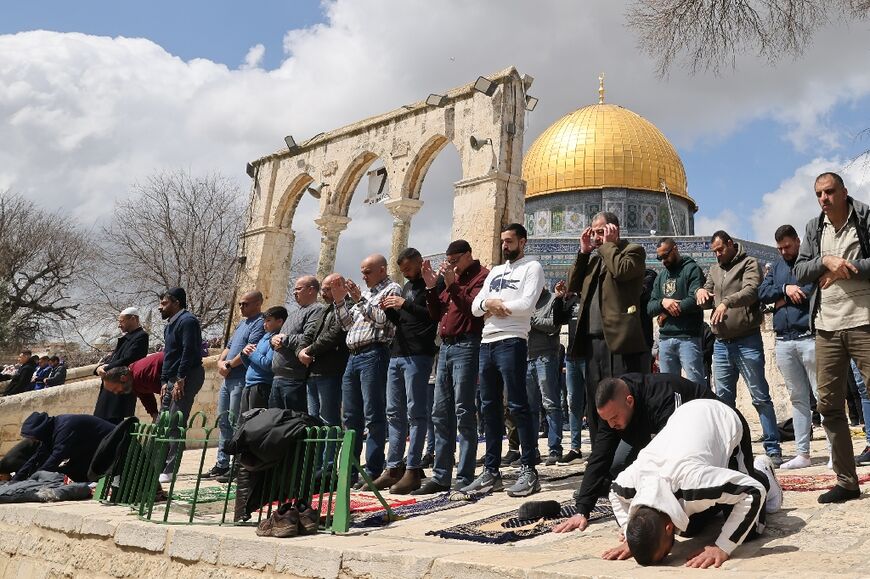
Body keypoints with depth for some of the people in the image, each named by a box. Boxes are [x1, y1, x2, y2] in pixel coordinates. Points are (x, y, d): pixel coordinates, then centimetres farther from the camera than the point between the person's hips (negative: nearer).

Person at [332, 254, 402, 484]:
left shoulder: (392, 289, 1)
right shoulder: (365, 294, 25)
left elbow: (382, 319, -14)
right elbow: (347, 324, 24)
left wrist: (359, 299, -9)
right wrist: (340, 300, 13)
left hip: (374, 355, -8)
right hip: (353, 357, 9)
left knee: (373, 415, -8)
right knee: (351, 416, 10)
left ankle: (373, 472, -4)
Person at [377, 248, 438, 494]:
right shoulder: (407, 286, 22)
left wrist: (406, 305, -18)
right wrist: (389, 310, 6)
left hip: (417, 356, -9)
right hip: (397, 354, 9)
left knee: (416, 413, -6)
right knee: (394, 413, 8)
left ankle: (413, 470, -3)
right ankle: (394, 468, 14)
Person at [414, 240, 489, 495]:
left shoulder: (481, 276, -2)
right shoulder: (449, 277, 21)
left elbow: (474, 309, -16)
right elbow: (436, 315, 19)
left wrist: (451, 284, -16)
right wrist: (432, 286, 8)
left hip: (466, 347, -8)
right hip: (445, 347, 8)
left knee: (464, 414, -7)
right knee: (440, 414, 7)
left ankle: (464, 479, -2)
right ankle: (441, 476, 13)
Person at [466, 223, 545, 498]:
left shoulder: (532, 267, 2)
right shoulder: (495, 271, 23)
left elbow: (526, 304, -14)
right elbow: (475, 306, 15)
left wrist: (494, 304, -2)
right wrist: (488, 303, -8)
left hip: (512, 342, -7)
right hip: (487, 343, 8)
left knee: (518, 406, -8)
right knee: (490, 408, 8)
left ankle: (528, 471, -2)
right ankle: (491, 471, 15)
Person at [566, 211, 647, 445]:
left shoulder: (633, 250, 5)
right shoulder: (593, 259, 25)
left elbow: (621, 270, -16)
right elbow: (573, 286, 15)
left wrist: (608, 245, -1)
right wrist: (583, 251, 12)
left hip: (620, 340, -7)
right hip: (592, 341, 7)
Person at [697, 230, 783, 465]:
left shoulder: (749, 264, -3)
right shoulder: (715, 269, 16)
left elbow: (751, 291, -20)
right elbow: (706, 302, 17)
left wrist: (726, 301, -37)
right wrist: (701, 292, -6)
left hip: (747, 342, -6)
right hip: (721, 344, 6)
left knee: (761, 397, -1)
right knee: (723, 397, 10)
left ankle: (773, 448, 5)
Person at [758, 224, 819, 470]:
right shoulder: (776, 267, 19)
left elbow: (815, 290, -14)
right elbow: (762, 293, 7)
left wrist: (784, 300, -5)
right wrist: (785, 289, -9)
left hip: (809, 337, -5)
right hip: (783, 341, 5)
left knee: (822, 394, -6)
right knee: (798, 399, 9)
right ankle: (803, 454, 14)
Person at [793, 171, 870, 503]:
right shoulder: (814, 229, 14)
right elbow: (799, 273, 7)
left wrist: (842, 270, -11)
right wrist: (826, 261, -10)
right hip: (827, 327, 5)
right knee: (829, 406, 6)